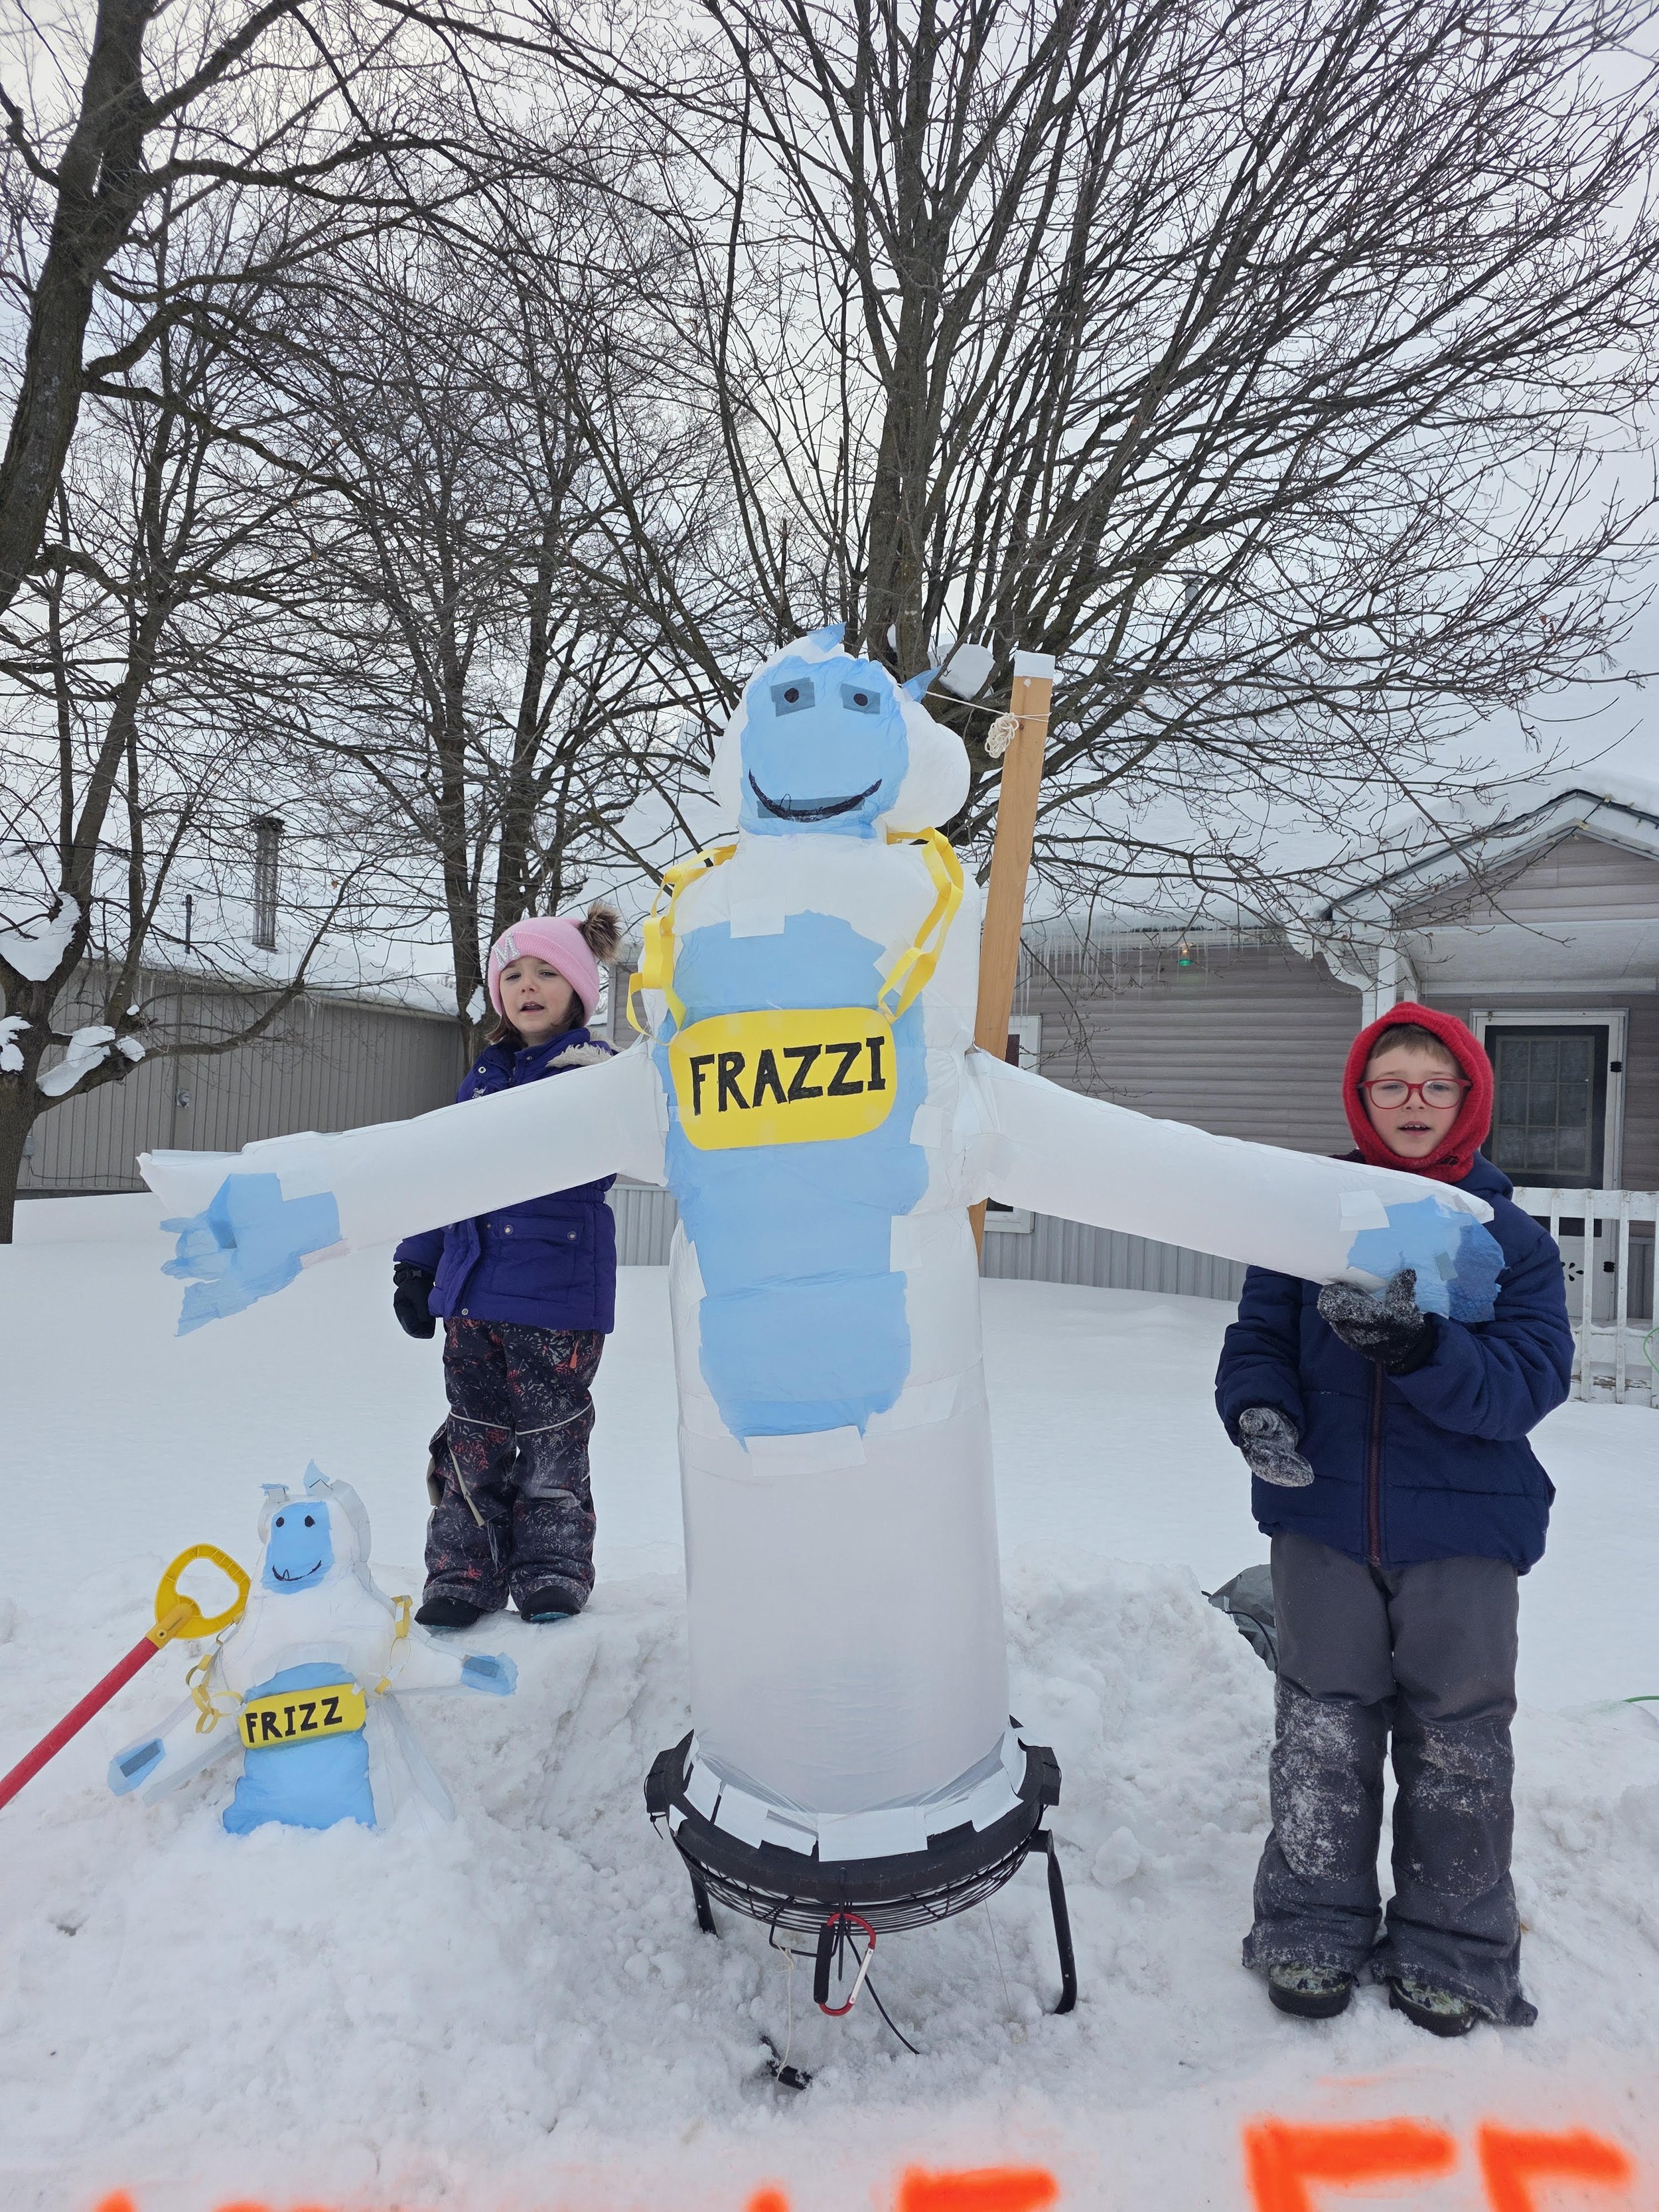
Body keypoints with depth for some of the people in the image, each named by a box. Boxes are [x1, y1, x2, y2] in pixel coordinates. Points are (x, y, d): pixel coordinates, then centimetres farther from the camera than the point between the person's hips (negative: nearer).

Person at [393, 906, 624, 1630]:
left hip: (559, 1296, -5)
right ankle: (464, 1569, 23)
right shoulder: (482, 1078, 13)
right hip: (472, 1290, 5)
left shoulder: (595, 1072, -2)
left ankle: (553, 1565, 22)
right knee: (473, 1436, 11)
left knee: (553, 1434, 7)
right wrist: (414, 1264, 16)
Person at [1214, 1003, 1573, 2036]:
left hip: (1463, 1530, -1)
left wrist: (1419, 1347, -31)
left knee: (1457, 1742, 11)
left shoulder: (1513, 1237, -2)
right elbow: (1259, 1334, 2)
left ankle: (1453, 1951, 32)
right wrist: (1257, 1409, -19)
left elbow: (1534, 1377, -14)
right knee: (1322, 1731, 11)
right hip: (1323, 1519, 1)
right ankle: (1314, 1929, 30)